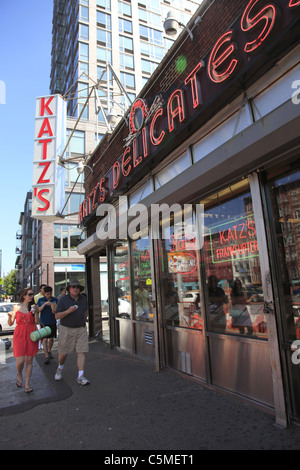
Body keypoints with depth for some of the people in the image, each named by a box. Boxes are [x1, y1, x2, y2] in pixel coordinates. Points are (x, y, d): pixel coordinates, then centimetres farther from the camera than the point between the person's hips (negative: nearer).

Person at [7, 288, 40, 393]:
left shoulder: (33, 307, 5)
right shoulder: (16, 307, 2)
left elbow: (37, 322, -2)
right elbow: (10, 324, 3)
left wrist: (36, 312, -18)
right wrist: (10, 316, -16)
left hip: (31, 335, 1)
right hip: (19, 335, -1)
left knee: (29, 360, 4)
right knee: (20, 361, -5)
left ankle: (27, 384, 16)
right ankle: (19, 376, 27)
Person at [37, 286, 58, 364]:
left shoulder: (55, 300, 2)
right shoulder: (40, 300, -1)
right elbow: (38, 310, -10)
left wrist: (54, 310, -21)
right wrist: (45, 304, -23)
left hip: (52, 322, 2)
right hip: (44, 322, -2)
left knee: (51, 338, 12)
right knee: (45, 339, -8)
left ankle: (49, 351, 34)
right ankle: (46, 356, -6)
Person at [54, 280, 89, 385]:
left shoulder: (83, 299, 3)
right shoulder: (63, 300, -9)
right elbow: (57, 316, -12)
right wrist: (69, 311, -25)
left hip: (81, 330, 2)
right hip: (66, 329, -2)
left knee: (82, 352, -5)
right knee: (63, 353, 10)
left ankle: (80, 377, 0)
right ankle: (60, 369, 40)